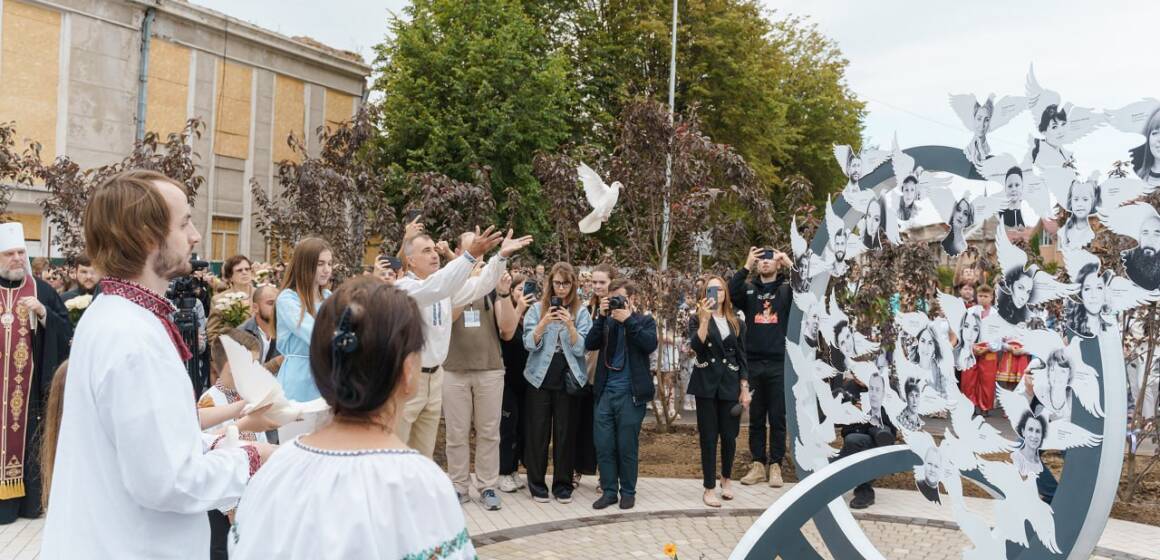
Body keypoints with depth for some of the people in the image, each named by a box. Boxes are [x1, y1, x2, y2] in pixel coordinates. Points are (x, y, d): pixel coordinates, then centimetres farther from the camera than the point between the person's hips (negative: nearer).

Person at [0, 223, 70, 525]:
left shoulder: (43, 290, 4)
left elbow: (66, 331, -1)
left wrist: (43, 313, -16)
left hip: (30, 384, 0)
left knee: (29, 435, 4)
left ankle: (30, 497, 13)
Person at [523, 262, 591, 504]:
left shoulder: (581, 312, 2)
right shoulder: (537, 309, 3)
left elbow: (581, 349, -6)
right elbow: (529, 344, -5)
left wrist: (570, 325, -22)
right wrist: (544, 323, -21)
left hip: (568, 380, 0)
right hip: (540, 378, 0)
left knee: (565, 433, 4)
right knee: (538, 432, 3)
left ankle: (563, 484, 14)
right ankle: (536, 482, 13)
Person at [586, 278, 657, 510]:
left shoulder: (645, 321, 4)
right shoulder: (607, 321, 11)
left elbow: (650, 344, -14)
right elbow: (590, 344, -1)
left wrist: (628, 319, -15)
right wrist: (602, 316, -9)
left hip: (631, 393, -3)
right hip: (605, 392, 3)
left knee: (627, 446, 4)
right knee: (603, 445, 4)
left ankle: (628, 492, 18)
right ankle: (609, 490, 16)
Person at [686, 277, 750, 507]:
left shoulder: (736, 324, 11)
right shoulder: (697, 319, 3)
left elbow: (741, 358, 10)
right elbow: (696, 346, -15)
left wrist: (745, 388, 3)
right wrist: (705, 318, -22)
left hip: (730, 384, 2)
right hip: (706, 383, -2)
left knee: (729, 435, 5)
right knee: (708, 437, 0)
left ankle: (726, 478, 30)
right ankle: (709, 488, 7)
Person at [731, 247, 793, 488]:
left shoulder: (788, 289, 5)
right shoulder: (748, 289, 8)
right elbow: (730, 292, -12)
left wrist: (791, 265, -17)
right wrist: (746, 266, -19)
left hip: (780, 364, -1)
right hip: (753, 364, 2)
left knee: (778, 419, 4)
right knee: (756, 418, 8)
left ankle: (775, 466, 13)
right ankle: (758, 464, 17)